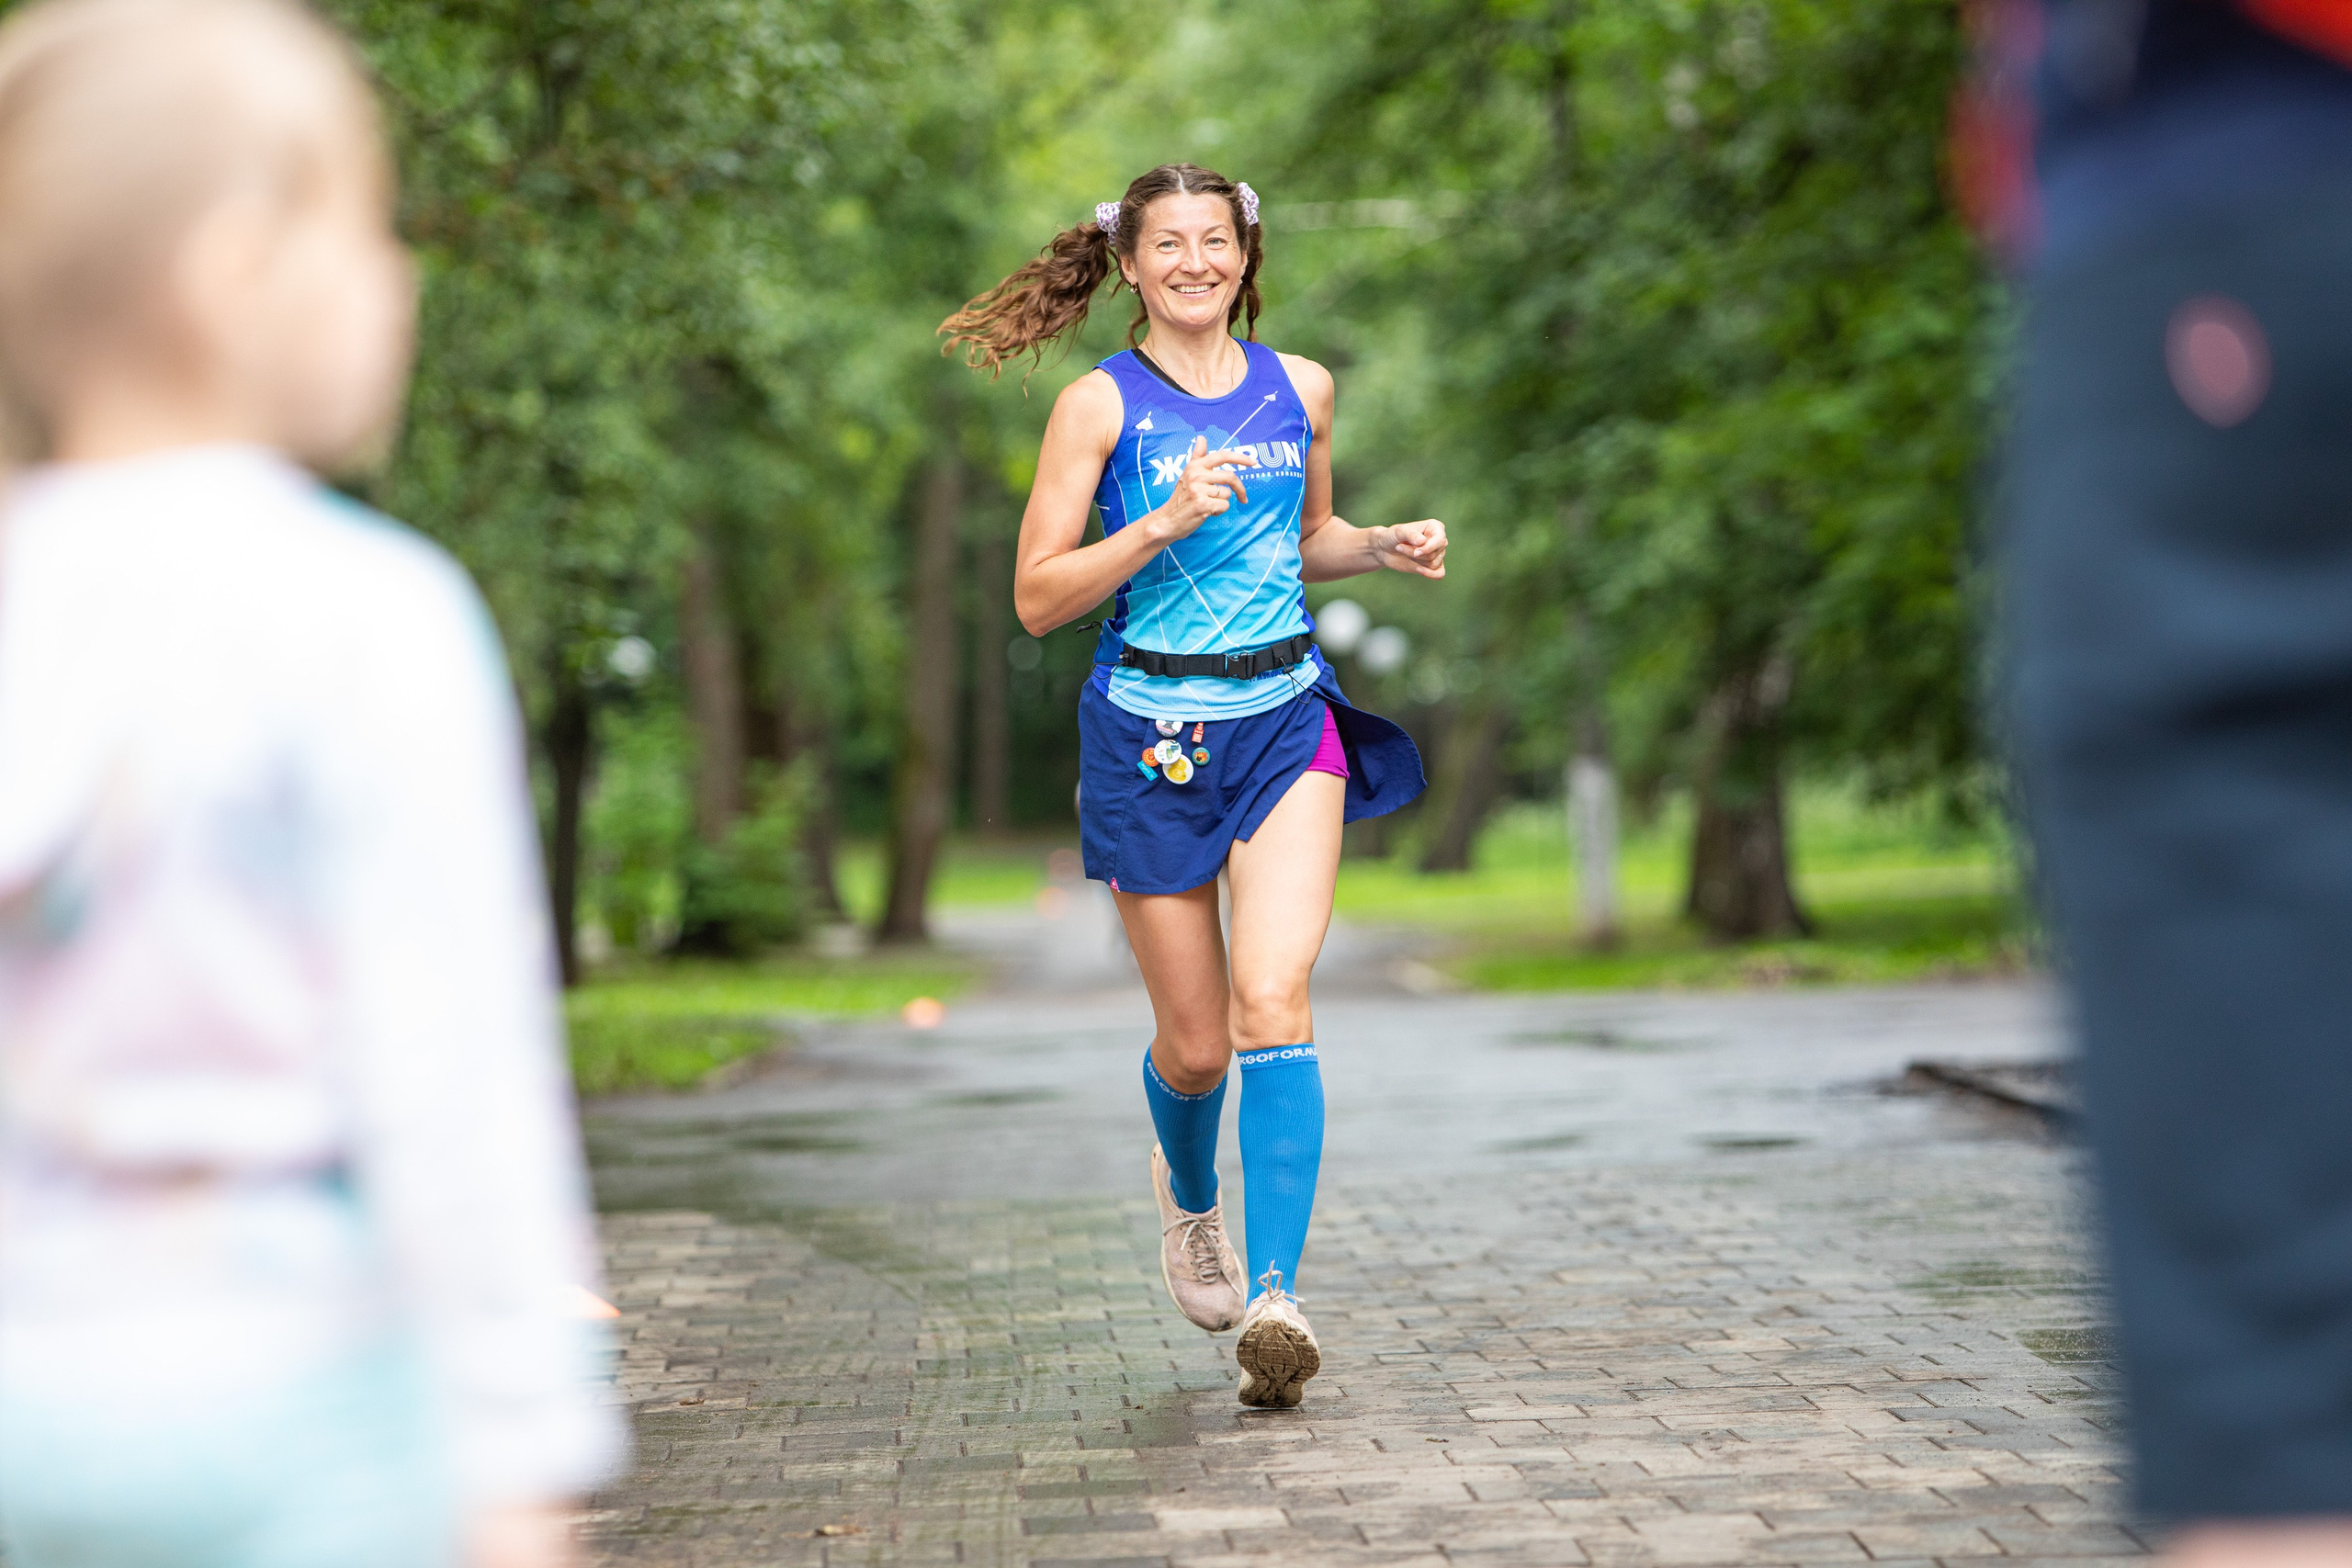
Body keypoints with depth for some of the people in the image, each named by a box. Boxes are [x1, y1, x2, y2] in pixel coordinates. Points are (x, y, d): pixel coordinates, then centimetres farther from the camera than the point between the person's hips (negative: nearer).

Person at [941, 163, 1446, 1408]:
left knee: (1271, 1000, -18)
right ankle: (1189, 1194, 41)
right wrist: (1163, 524, -19)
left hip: (1286, 717, 2)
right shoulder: (1102, 404, -3)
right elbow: (1036, 599, -7)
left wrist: (1384, 547, 4)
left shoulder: (1298, 390, 8)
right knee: (1194, 1043, 7)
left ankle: (1275, 1296, -20)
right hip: (1150, 733, -2)